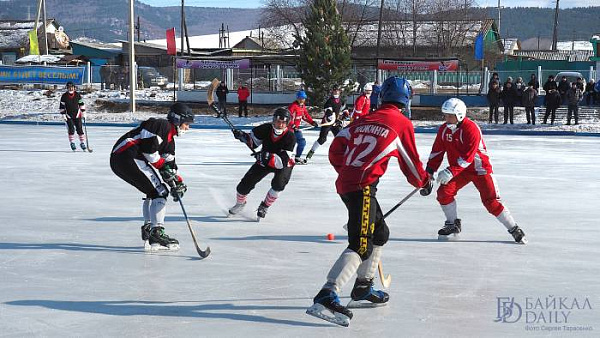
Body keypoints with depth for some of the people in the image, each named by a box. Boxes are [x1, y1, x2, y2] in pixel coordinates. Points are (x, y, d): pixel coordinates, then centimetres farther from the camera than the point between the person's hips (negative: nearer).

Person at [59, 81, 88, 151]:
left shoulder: (78, 95, -3)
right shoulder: (64, 96, -8)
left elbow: (81, 104, 8)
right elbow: (61, 107, -4)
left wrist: (83, 113, 5)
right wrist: (63, 115, -10)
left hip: (77, 115, 2)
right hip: (68, 116, -2)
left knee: (80, 129, -2)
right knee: (71, 129, -11)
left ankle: (82, 143, 8)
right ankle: (72, 143, 0)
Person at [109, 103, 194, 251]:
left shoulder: (170, 140, 26)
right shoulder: (162, 125, -5)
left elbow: (169, 165, 22)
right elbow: (147, 145, -17)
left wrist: (178, 182, 8)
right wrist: (161, 164, -10)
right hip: (128, 156, -11)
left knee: (154, 191, 21)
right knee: (160, 190, -8)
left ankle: (148, 231, 22)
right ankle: (156, 233, -12)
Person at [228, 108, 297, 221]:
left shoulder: (290, 137, -31)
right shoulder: (266, 129, -22)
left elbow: (283, 161, -36)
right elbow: (253, 140, -4)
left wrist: (268, 157, -48)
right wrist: (243, 136, -24)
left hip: (284, 165, -3)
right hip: (264, 161, 3)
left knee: (278, 183, -31)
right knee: (246, 182, -1)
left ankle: (264, 207, -6)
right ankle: (240, 203, 32)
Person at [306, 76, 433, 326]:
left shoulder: (363, 120, 17)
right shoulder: (402, 124, 1)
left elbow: (336, 150, 16)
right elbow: (410, 163, 8)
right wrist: (424, 183, 27)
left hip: (345, 182, 8)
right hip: (362, 188, -8)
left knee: (380, 233, 25)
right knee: (361, 246, -15)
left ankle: (363, 287, 34)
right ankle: (326, 297, -31)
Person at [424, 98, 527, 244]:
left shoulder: (471, 129, -25)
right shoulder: (444, 130, -1)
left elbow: (467, 157, -30)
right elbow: (437, 152, 5)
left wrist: (451, 172, -36)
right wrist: (429, 172, -3)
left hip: (479, 168, -6)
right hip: (459, 169, 6)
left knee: (490, 200, -13)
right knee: (443, 192, -11)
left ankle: (514, 229, -3)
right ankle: (453, 224, 9)